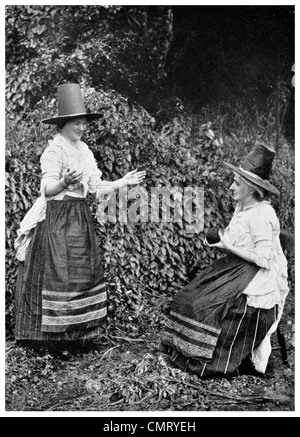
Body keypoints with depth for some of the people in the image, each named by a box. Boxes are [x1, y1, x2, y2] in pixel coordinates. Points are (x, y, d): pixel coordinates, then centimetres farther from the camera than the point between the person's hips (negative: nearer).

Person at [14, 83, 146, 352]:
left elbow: (96, 185, 15)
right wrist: (64, 182, -39)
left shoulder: (83, 150, 14)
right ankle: (52, 333, 7)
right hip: (58, 219, -8)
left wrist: (123, 182, 10)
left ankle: (78, 331, 20)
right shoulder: (54, 150, -10)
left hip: (81, 217, 8)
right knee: (59, 275, -6)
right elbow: (47, 189, -20)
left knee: (86, 273, 9)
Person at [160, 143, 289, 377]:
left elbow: (263, 258, -24)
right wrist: (221, 240, -1)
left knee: (215, 307, -14)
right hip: (237, 269, 10)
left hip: (258, 278, -10)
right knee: (193, 297, 5)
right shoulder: (242, 207, 8)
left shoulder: (261, 215, -22)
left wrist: (228, 247, -20)